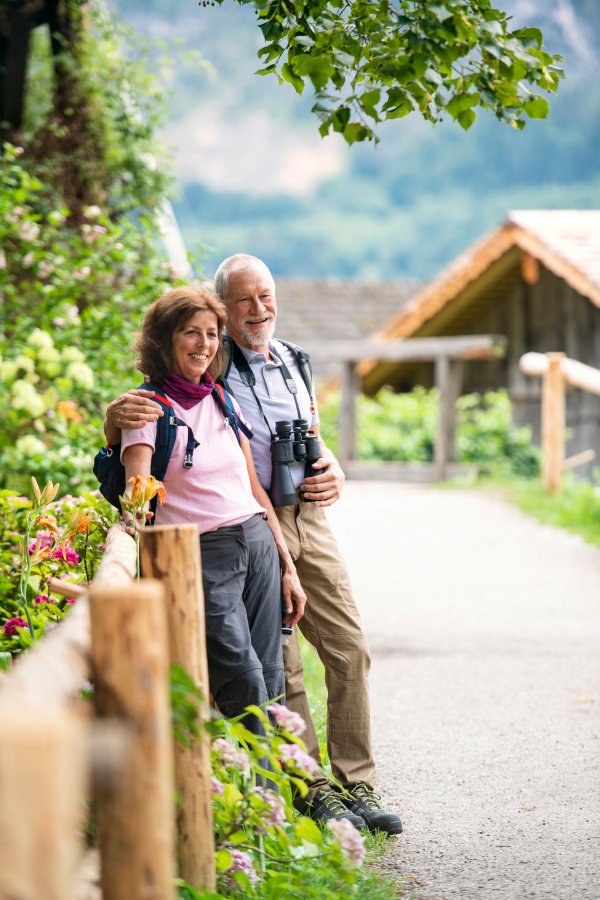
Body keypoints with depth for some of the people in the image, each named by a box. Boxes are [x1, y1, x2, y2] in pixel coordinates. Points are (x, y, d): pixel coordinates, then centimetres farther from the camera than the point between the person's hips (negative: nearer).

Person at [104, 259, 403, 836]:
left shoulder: (291, 361, 14)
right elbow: (121, 424, -7)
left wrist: (333, 472, 5)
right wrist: (120, 413, -32)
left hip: (308, 520, 6)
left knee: (349, 651, 3)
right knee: (280, 667, -3)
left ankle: (355, 784, 11)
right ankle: (311, 789, 7)